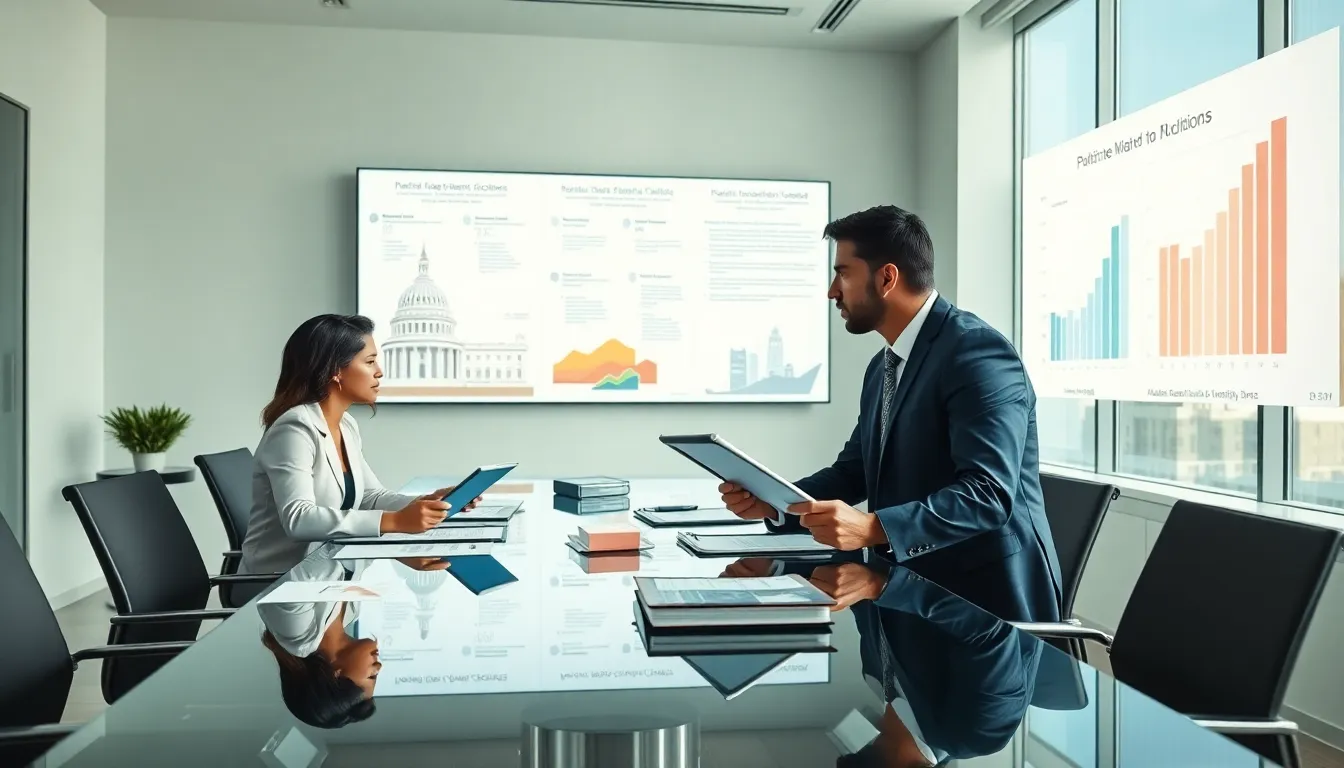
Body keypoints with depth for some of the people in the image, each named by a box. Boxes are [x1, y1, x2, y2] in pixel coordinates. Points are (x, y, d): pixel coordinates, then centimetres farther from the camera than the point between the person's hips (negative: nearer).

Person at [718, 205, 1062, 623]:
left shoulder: (978, 352, -18)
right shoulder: (883, 367, 11)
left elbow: (988, 494, -27)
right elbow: (853, 470, 13)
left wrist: (871, 528, -38)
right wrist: (773, 502, -3)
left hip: (989, 600, -7)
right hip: (917, 594, 8)